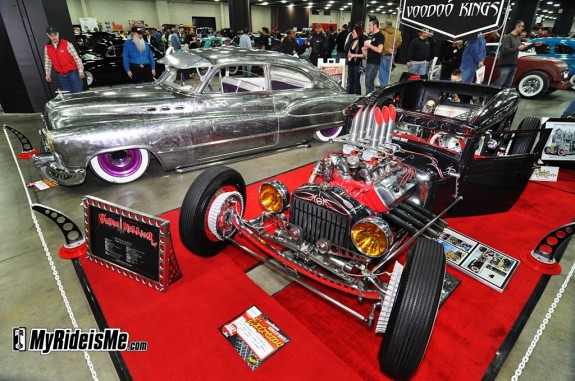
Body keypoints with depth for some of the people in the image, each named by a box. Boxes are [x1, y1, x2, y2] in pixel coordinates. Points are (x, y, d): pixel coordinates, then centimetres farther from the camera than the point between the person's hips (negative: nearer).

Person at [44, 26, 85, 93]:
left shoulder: (66, 44, -8)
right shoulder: (47, 47, 3)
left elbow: (76, 57, -8)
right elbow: (47, 61, 11)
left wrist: (80, 70, -12)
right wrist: (48, 74, 8)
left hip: (72, 72, -4)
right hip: (61, 75, 4)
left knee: (78, 92, -3)